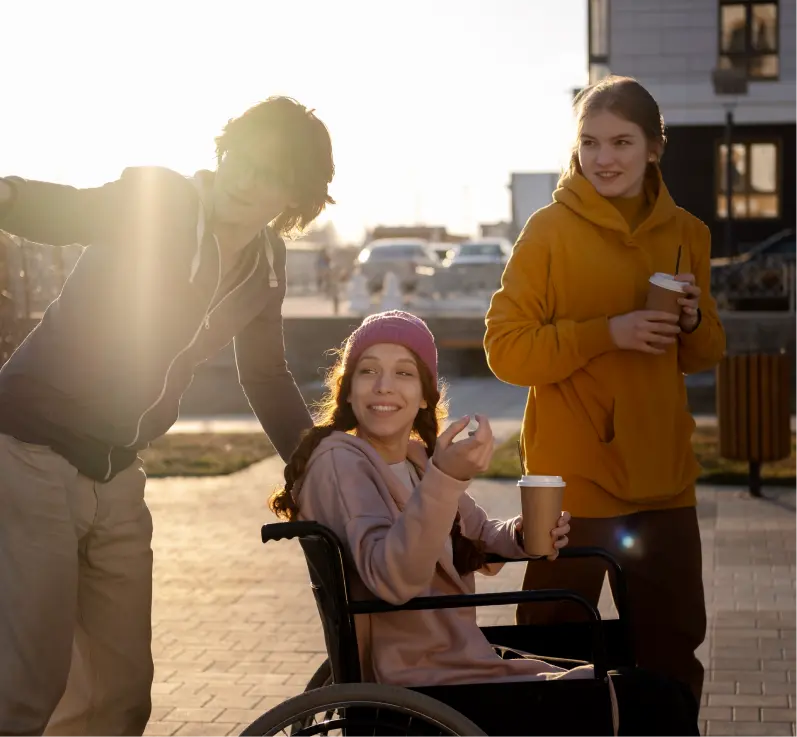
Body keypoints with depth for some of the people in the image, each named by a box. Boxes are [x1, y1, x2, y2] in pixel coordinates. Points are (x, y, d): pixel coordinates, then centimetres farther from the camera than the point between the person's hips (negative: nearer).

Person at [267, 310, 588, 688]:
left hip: (458, 662, 9)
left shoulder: (417, 457, 11)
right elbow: (392, 579, -30)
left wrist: (521, 534, 3)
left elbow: (479, 531, 26)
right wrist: (445, 478, -43)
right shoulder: (339, 462, -15)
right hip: (413, 683, -9)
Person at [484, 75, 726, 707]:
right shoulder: (550, 230, -6)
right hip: (573, 478, -4)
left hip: (663, 477, 4)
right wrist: (607, 332, -21)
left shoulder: (686, 233, 7)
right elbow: (506, 351, -11)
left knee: (672, 651, 14)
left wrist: (693, 322, -7)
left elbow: (704, 355, 16)